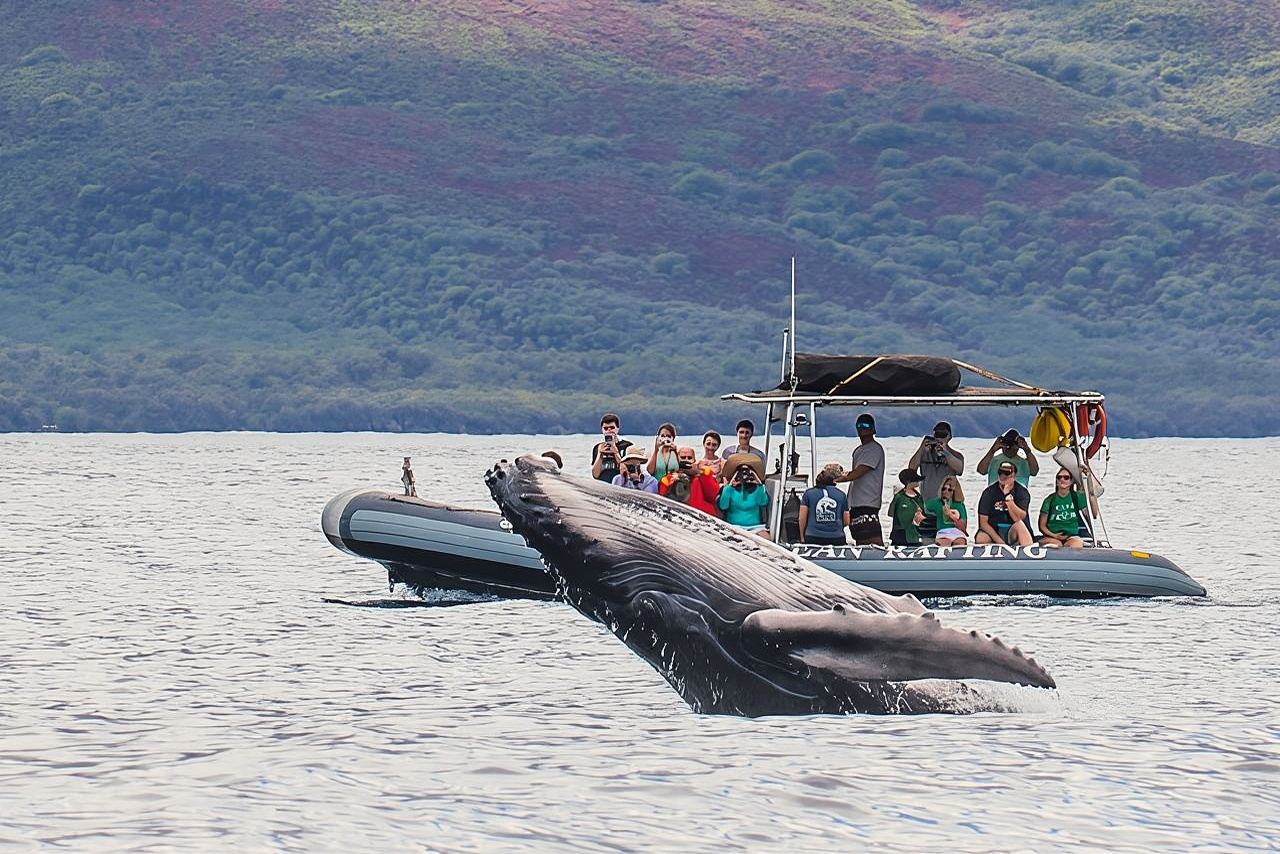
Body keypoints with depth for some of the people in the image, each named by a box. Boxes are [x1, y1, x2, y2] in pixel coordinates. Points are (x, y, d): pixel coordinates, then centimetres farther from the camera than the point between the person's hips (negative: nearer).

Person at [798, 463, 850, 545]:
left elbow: (802, 518, 3)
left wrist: (802, 538, 14)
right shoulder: (841, 495, 5)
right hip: (837, 539, 0)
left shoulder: (808, 493, 4)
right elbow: (846, 522, 9)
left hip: (813, 538, 0)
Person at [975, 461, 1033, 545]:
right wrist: (998, 540, -18)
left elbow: (1018, 519, -17)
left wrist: (1008, 498, -27)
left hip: (1013, 532, 0)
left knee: (1019, 525, -33)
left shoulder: (1022, 491, -5)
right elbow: (983, 522, -6)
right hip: (992, 532, 0)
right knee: (980, 538, -31)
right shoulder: (989, 493, -4)